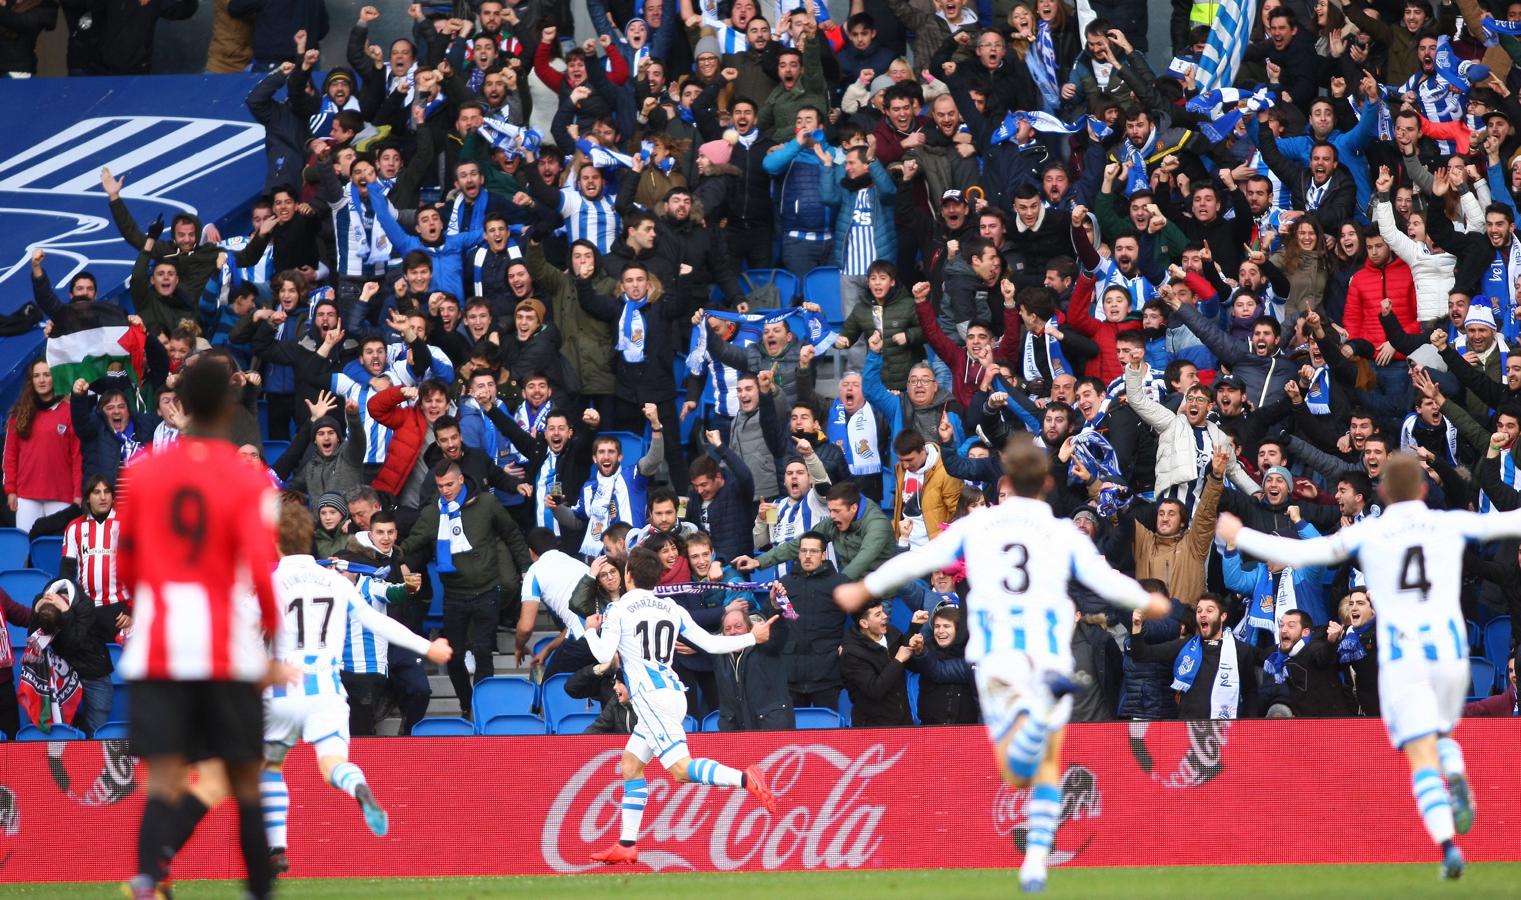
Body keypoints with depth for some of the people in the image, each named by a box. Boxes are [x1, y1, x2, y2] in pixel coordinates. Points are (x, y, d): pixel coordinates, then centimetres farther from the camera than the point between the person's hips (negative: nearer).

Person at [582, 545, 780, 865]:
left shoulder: (618, 609, -2)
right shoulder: (672, 608, 15)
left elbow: (604, 654, -10)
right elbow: (711, 643, 12)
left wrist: (591, 631, 11)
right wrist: (752, 637, 26)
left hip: (649, 695, -8)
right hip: (674, 692, 8)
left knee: (681, 768, -18)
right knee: (630, 764, 16)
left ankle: (745, 779, -40)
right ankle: (626, 846, 13)